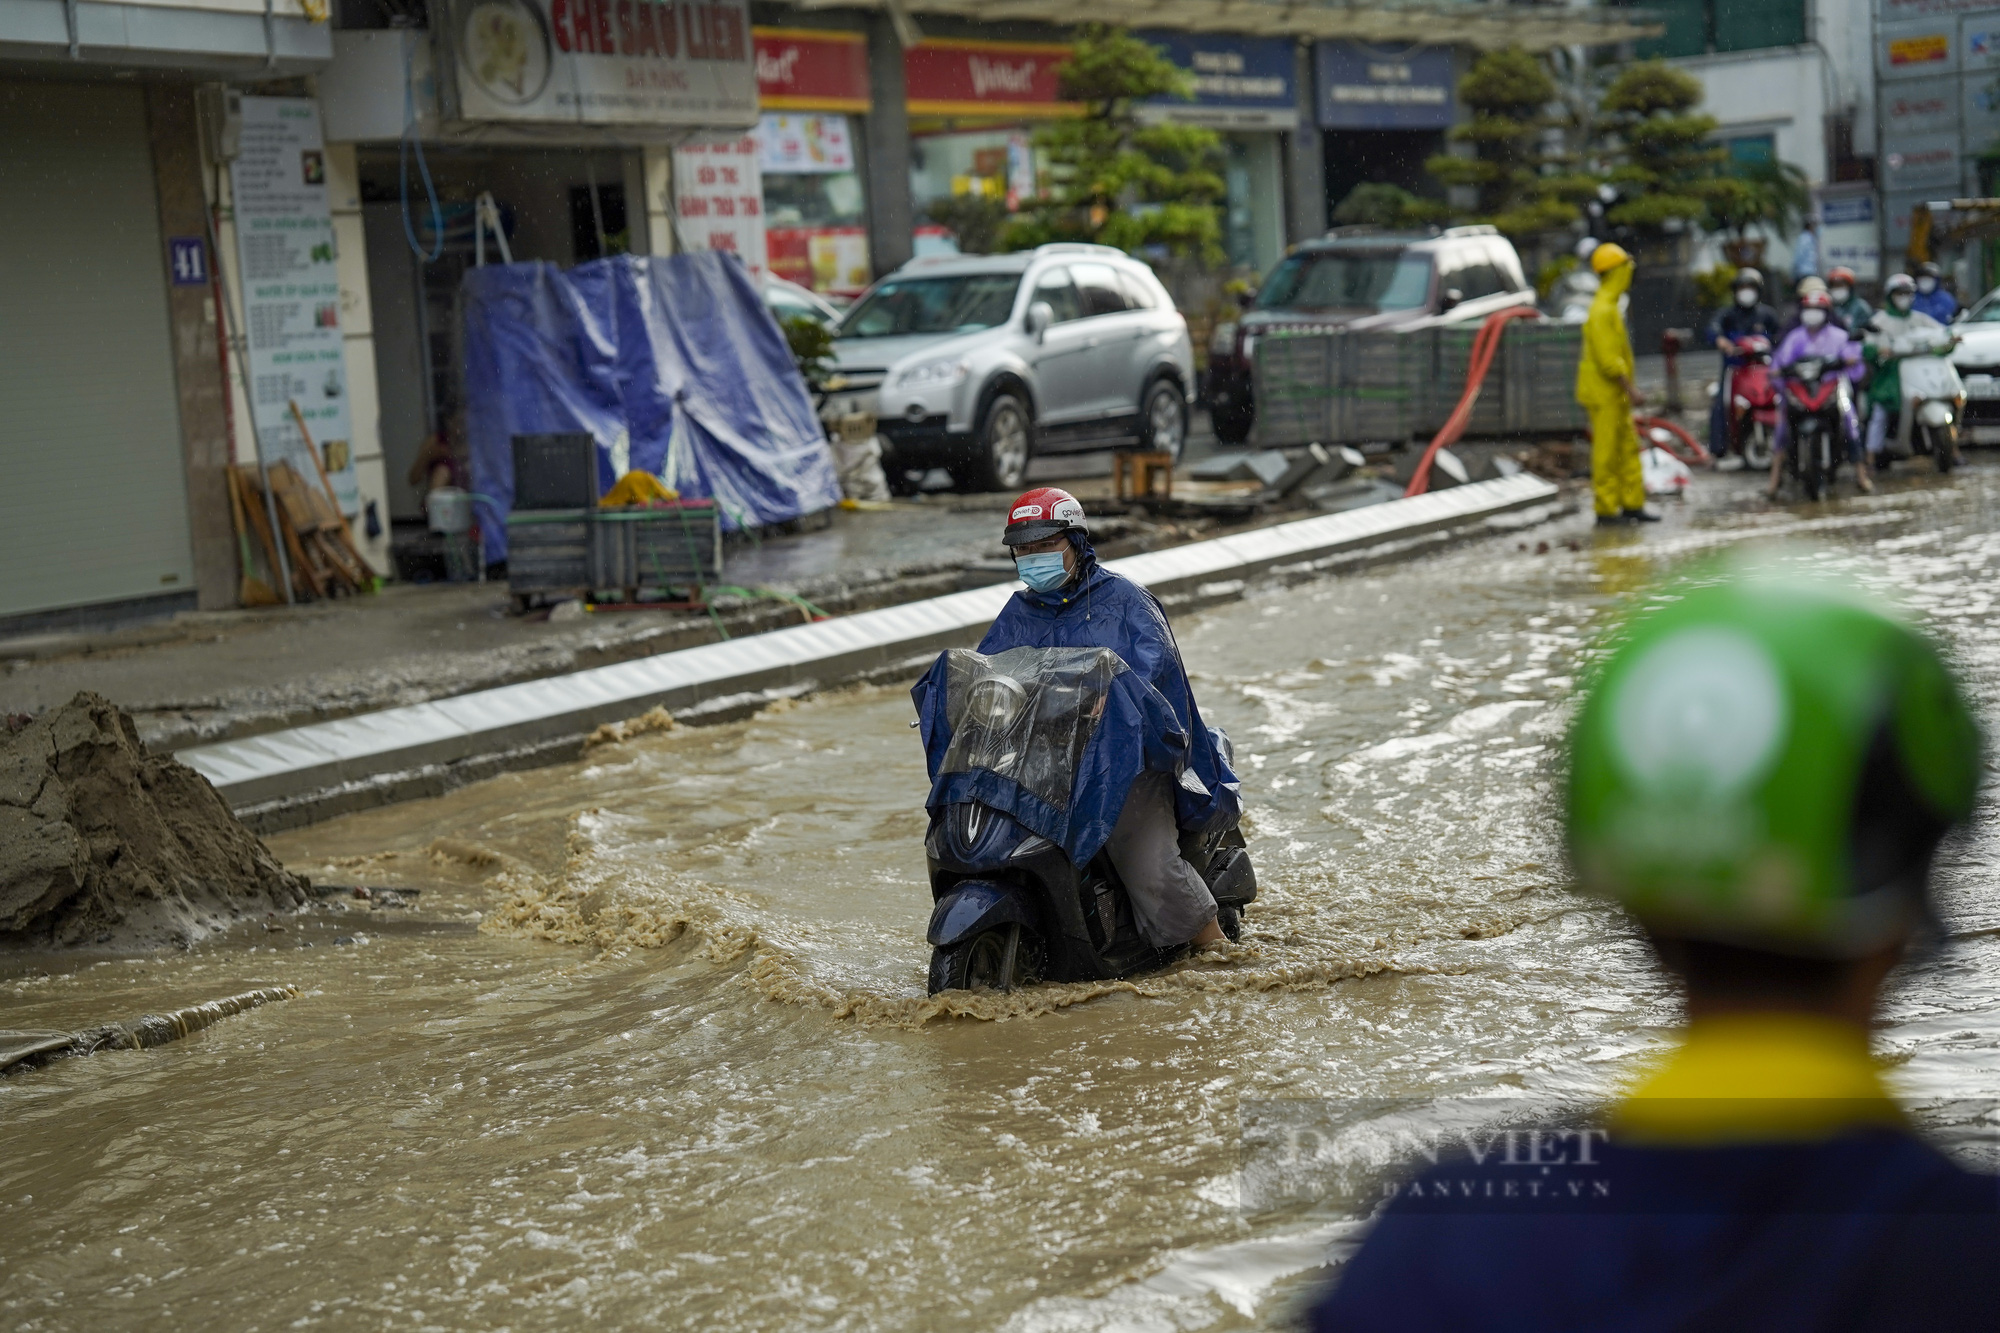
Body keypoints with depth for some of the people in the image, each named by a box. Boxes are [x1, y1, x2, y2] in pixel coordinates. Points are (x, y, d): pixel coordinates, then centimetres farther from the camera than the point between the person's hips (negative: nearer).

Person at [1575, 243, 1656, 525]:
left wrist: (1628, 388, 21)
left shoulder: (1612, 307, 16)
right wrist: (1631, 388, -22)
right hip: (1604, 394, -10)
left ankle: (1633, 505, 16)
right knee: (1607, 452, -6)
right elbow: (1608, 357, -23)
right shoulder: (1602, 310, -17)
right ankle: (1606, 509, -1)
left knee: (1628, 449, 11)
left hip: (1615, 395, 10)